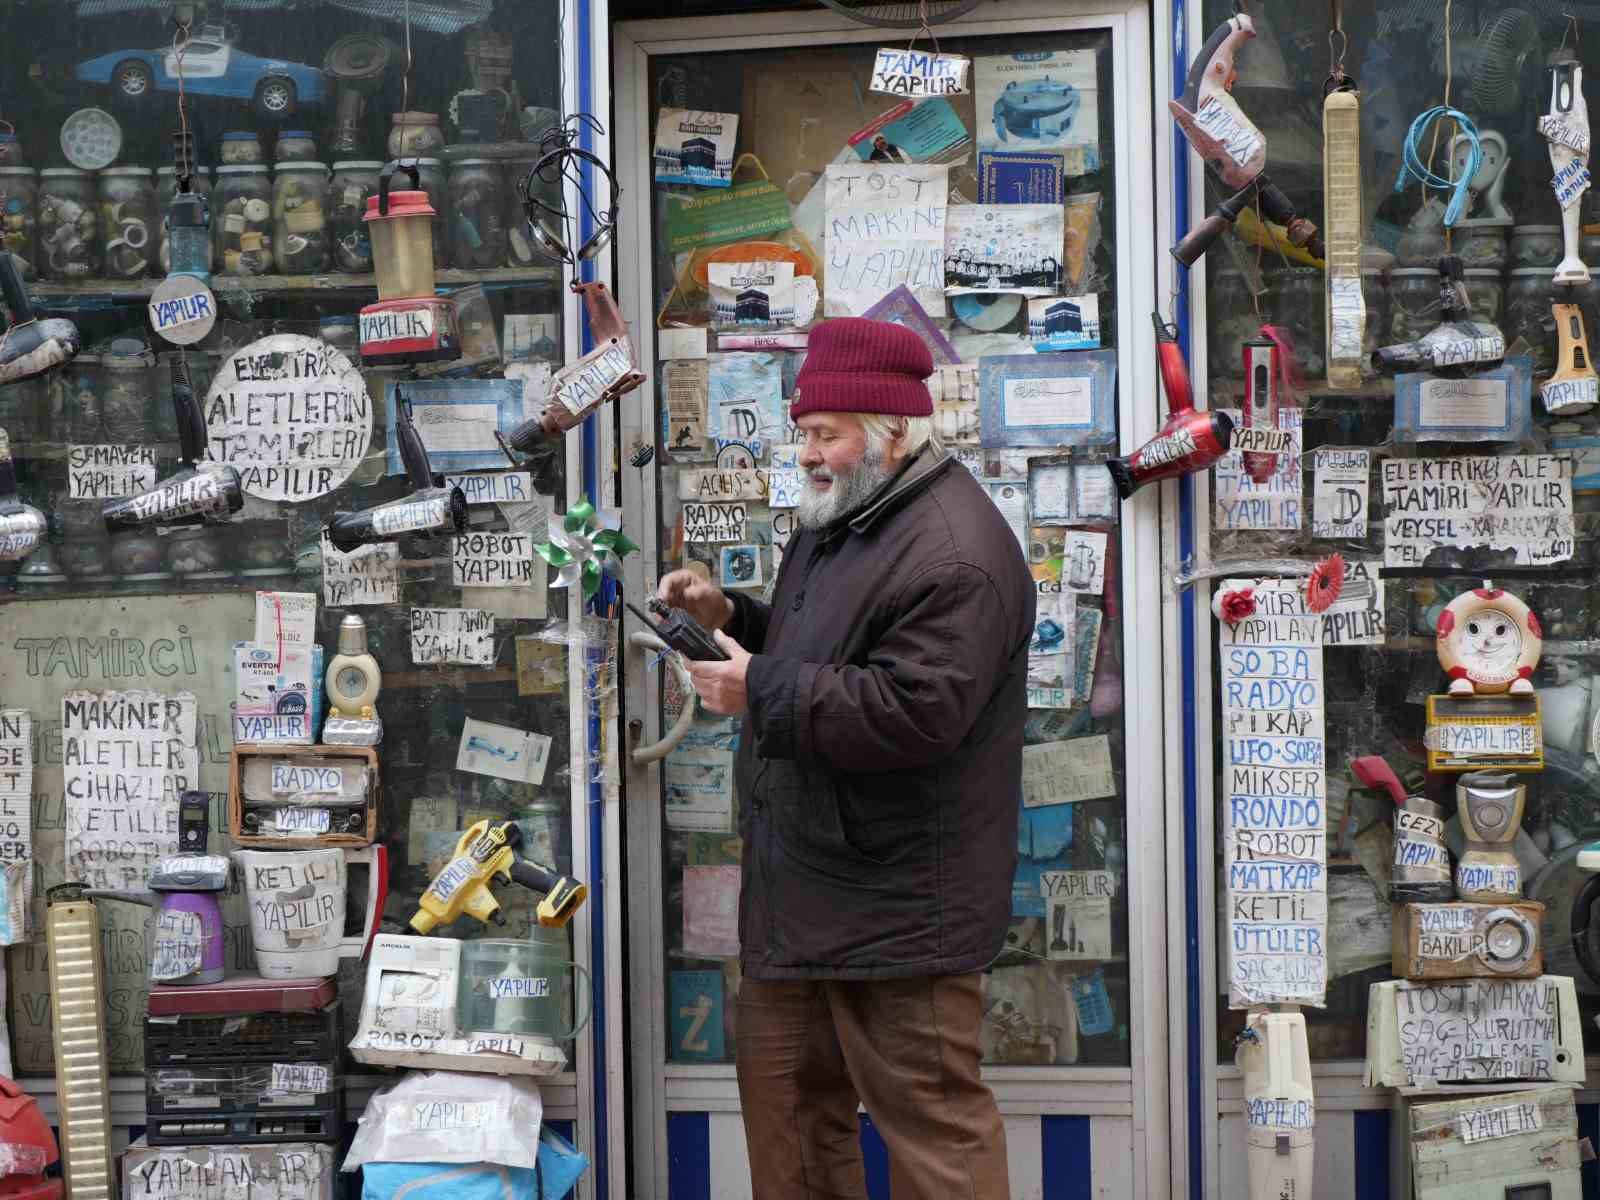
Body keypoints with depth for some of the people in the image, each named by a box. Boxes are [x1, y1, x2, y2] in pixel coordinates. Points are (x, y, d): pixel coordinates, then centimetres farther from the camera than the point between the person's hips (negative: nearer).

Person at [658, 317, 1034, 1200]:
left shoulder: (954, 556, -19)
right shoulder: (839, 521, 14)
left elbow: (911, 712, -27)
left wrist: (757, 690, -21)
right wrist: (729, 616, 6)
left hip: (896, 906, -10)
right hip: (804, 887, 10)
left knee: (929, 1118, -4)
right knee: (785, 1094, 17)